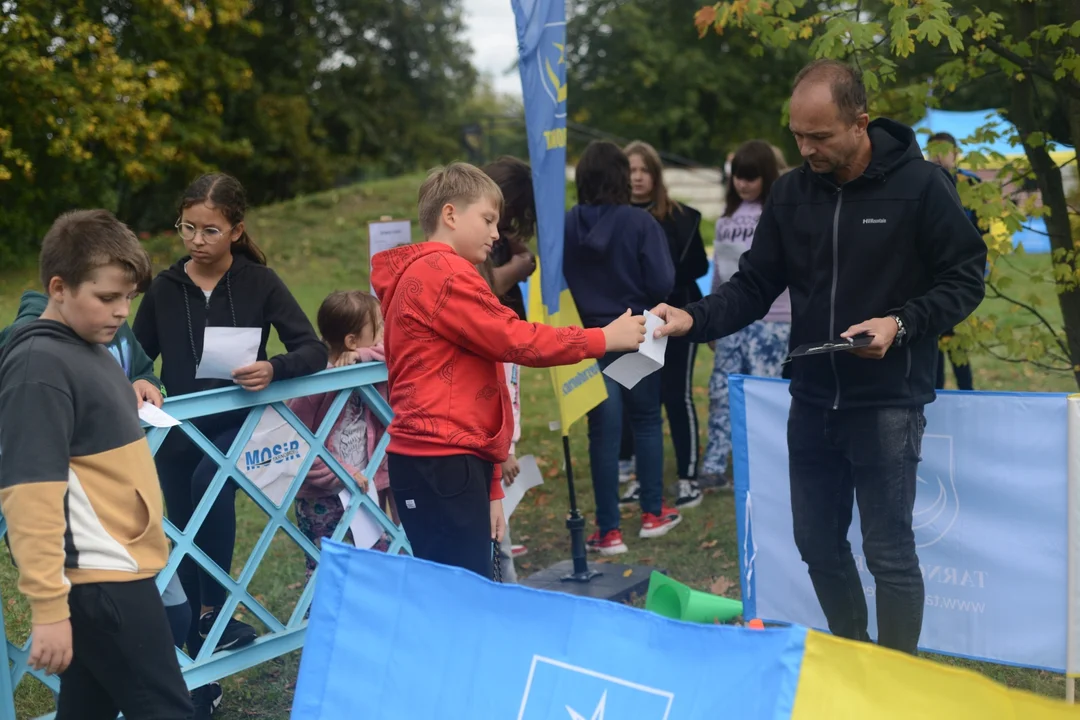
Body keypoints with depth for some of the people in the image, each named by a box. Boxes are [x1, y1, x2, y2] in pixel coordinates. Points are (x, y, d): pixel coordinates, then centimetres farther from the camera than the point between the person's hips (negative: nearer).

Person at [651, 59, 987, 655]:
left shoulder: (920, 186, -10)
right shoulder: (791, 193, 3)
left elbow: (965, 280, -6)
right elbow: (755, 285, 4)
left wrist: (901, 324, -22)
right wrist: (694, 318, -14)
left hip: (887, 403, -5)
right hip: (812, 400, 5)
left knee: (889, 552, 0)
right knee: (818, 543, 14)